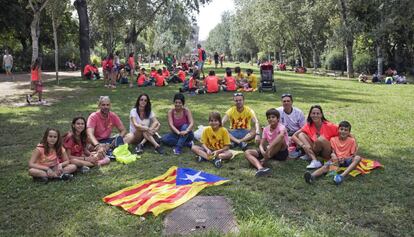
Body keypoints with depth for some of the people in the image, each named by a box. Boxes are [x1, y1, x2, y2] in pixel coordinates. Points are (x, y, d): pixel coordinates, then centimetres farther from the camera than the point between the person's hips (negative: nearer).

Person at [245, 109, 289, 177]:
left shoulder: (281, 127, -14)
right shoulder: (266, 129, 4)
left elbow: (281, 135, -39)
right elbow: (261, 145, -1)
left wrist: (270, 147, -45)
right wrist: (263, 152, -25)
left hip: (282, 152, -5)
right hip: (270, 152, 5)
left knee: (281, 138, -34)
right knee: (247, 152, -13)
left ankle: (264, 161, -28)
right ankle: (260, 168, -44)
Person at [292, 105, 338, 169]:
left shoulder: (328, 125, -15)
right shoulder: (308, 126, -4)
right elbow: (294, 136, -9)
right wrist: (303, 145, -26)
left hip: (328, 154, -5)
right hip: (315, 151, 5)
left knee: (321, 138, -33)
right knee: (301, 135, -13)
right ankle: (315, 161, -26)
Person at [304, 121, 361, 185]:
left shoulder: (352, 141, 5)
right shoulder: (333, 139, 9)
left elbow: (353, 155, 1)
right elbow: (332, 152, 7)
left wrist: (345, 159, -17)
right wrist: (333, 155, -17)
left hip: (347, 160, 0)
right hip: (336, 160, 1)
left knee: (358, 158, -32)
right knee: (326, 166, -30)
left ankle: (343, 175, -51)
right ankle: (312, 176, -59)